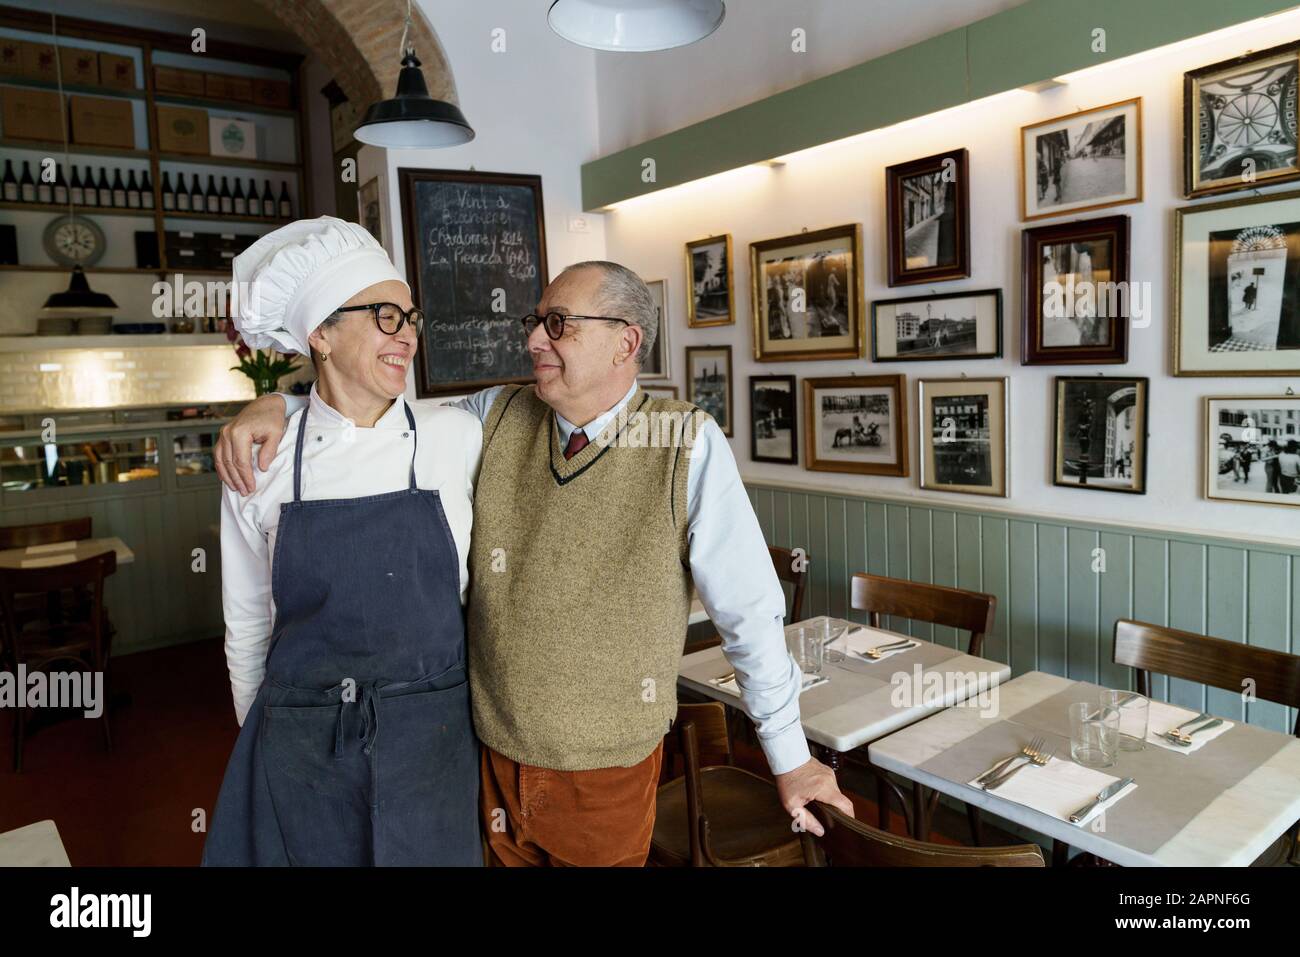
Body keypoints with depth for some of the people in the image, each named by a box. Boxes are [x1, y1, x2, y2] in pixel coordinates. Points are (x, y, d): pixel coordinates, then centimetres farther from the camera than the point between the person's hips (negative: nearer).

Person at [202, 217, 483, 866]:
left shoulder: (457, 437, -8)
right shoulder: (261, 465, -6)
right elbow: (246, 624, 6)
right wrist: (259, 738, 13)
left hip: (433, 739, 0)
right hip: (302, 745, 0)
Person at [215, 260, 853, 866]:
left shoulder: (687, 444, -16)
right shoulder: (496, 419, -4)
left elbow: (748, 610, -14)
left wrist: (790, 758, -8)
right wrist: (278, 405, -11)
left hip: (610, 772, -3)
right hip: (494, 756, 4)